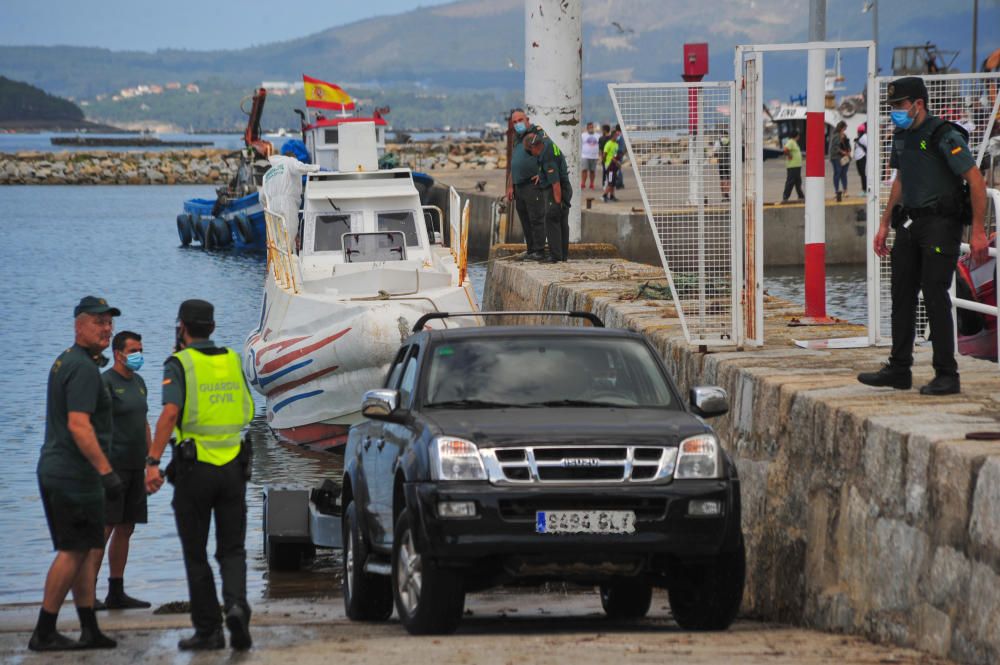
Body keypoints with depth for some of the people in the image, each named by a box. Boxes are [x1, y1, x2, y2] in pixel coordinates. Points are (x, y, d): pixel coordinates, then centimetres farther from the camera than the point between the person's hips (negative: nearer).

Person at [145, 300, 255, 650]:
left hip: (194, 467, -4)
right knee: (232, 550, 9)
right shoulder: (233, 361, 10)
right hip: (233, 466, 4)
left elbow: (170, 412, -20)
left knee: (196, 553, 8)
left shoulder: (180, 364, -7)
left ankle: (208, 630, 8)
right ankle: (236, 604, -18)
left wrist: (152, 462, -22)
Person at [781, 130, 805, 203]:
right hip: (792, 166, -10)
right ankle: (785, 198, -7)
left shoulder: (794, 142, 17)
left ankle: (801, 197, 24)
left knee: (798, 182, 16)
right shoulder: (790, 142, -15)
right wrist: (789, 156, -18)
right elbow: (785, 150, -30)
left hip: (797, 166, 10)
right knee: (790, 182, -8)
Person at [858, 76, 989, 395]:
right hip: (910, 223, 8)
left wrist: (978, 231, -20)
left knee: (935, 295, -11)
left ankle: (947, 375, -6)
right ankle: (899, 370, 17)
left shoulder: (944, 136, -15)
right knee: (902, 295, 9)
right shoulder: (902, 136, 12)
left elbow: (976, 180, -16)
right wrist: (884, 224, 23)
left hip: (940, 224, -8)